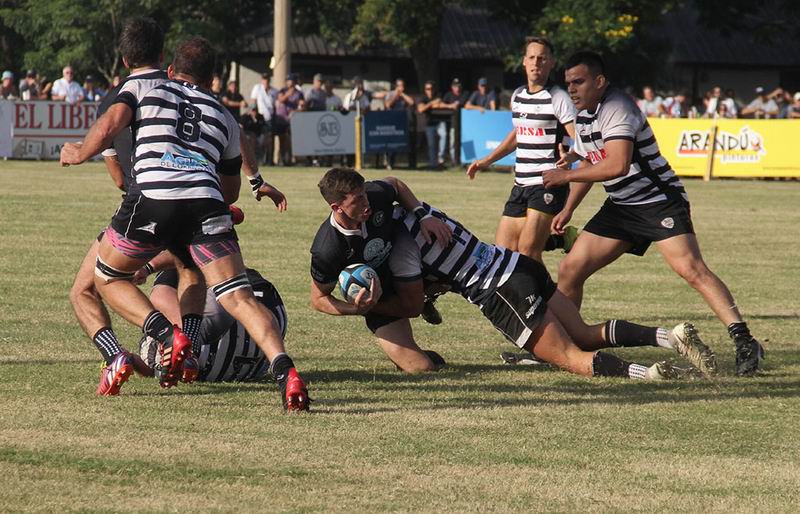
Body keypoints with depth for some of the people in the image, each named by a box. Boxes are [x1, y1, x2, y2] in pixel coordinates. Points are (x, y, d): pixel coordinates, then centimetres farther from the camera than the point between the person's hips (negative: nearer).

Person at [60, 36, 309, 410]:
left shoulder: (150, 92, 23)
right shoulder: (224, 117, 32)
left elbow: (108, 125, 6)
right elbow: (231, 190, 35)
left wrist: (80, 153, 25)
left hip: (152, 200, -2)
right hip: (207, 207, 2)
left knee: (107, 279, 20)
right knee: (239, 298, -1)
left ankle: (167, 335, -3)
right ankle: (283, 369, -25)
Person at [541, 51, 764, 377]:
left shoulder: (617, 110, -19)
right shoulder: (583, 115, 10)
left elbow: (618, 165, -33)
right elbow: (588, 164, 26)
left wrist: (565, 176, -24)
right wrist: (568, 210, 21)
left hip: (660, 200, -9)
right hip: (621, 206, 9)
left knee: (690, 268, -24)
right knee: (570, 269, 4)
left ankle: (744, 342, -26)